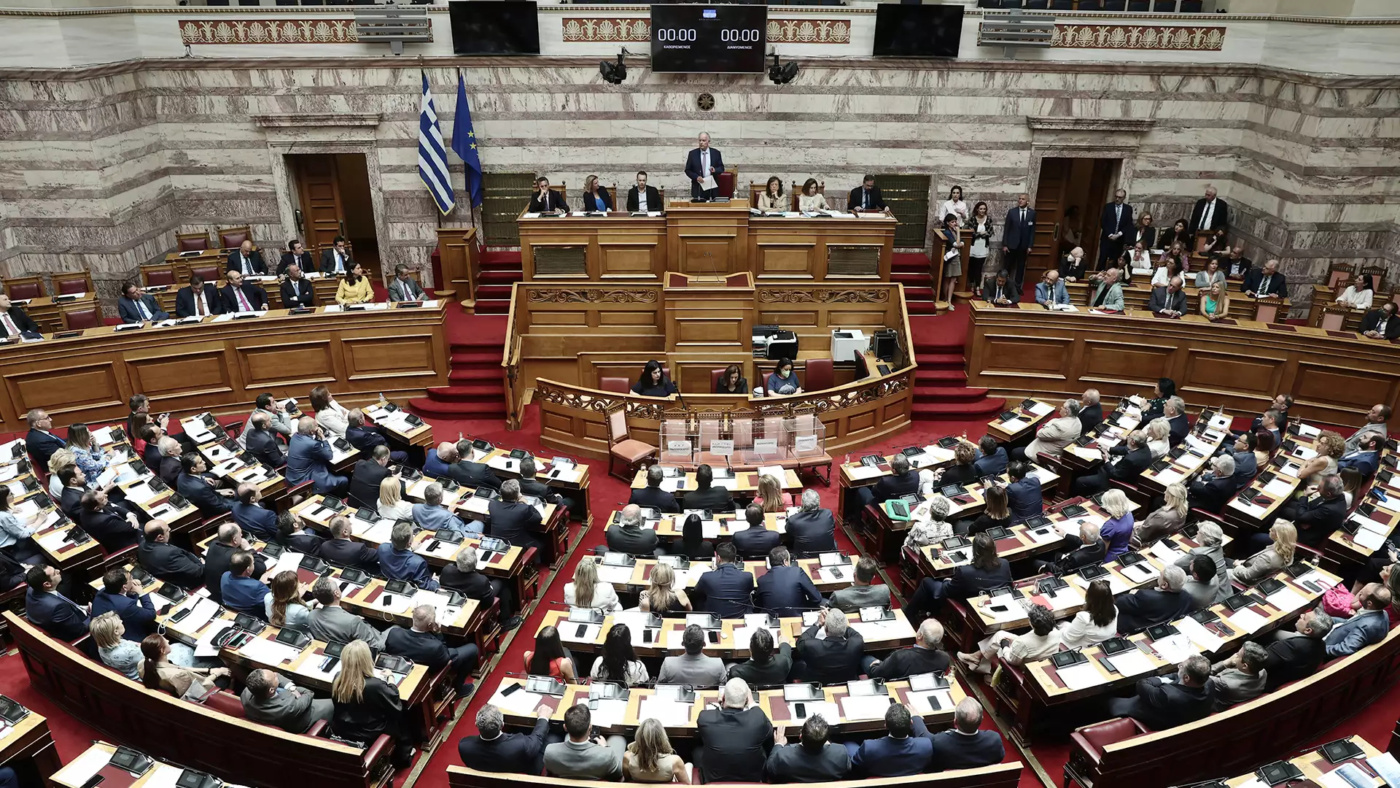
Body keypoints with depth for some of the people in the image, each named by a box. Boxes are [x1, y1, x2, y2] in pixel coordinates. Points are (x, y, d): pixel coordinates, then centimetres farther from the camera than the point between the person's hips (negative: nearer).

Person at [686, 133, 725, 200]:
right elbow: (687, 170, 5)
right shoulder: (692, 153, 3)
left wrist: (715, 170, -14)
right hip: (698, 188, -1)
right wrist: (696, 177, -12)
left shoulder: (716, 153, 5)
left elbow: (721, 168, 9)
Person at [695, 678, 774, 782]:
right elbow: (769, 733, -1)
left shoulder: (706, 718, -26)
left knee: (698, 751, 27)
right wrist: (752, 703, 9)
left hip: (713, 780, 0)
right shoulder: (758, 718, -27)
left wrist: (718, 704, 9)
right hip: (753, 780, 0)